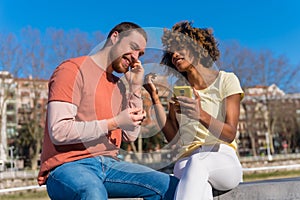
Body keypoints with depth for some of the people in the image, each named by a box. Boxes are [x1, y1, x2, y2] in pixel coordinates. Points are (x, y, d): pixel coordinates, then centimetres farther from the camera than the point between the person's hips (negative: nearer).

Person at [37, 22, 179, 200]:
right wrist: (114, 123, -15)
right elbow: (58, 132, -16)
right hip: (68, 165, -7)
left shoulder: (118, 85, 18)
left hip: (109, 164, 7)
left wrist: (135, 88, 5)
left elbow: (130, 136, 11)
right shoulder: (73, 70, -5)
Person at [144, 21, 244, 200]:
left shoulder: (226, 80, 3)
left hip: (225, 160, -2)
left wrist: (201, 115, -28)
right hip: (186, 160, 2)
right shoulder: (178, 87, 15)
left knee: (197, 162, -39)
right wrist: (155, 98, -2)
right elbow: (173, 138, 4)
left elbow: (230, 135, -9)